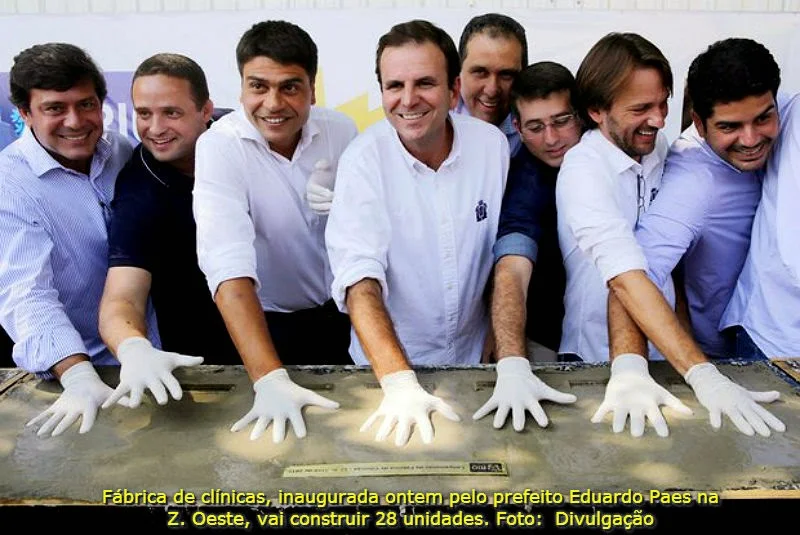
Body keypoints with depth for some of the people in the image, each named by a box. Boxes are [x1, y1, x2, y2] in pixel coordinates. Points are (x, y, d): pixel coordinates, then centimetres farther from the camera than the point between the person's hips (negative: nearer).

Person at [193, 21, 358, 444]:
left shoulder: (340, 130, -11)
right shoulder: (218, 147, -23)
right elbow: (229, 268, -34)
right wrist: (270, 379, -44)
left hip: (341, 313, 3)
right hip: (267, 324, -3)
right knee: (278, 435, 13)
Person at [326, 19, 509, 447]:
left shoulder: (491, 144, -8)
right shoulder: (363, 160, -16)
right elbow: (359, 279, -26)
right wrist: (400, 382, -37)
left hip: (473, 354, 2)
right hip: (389, 364, -1)